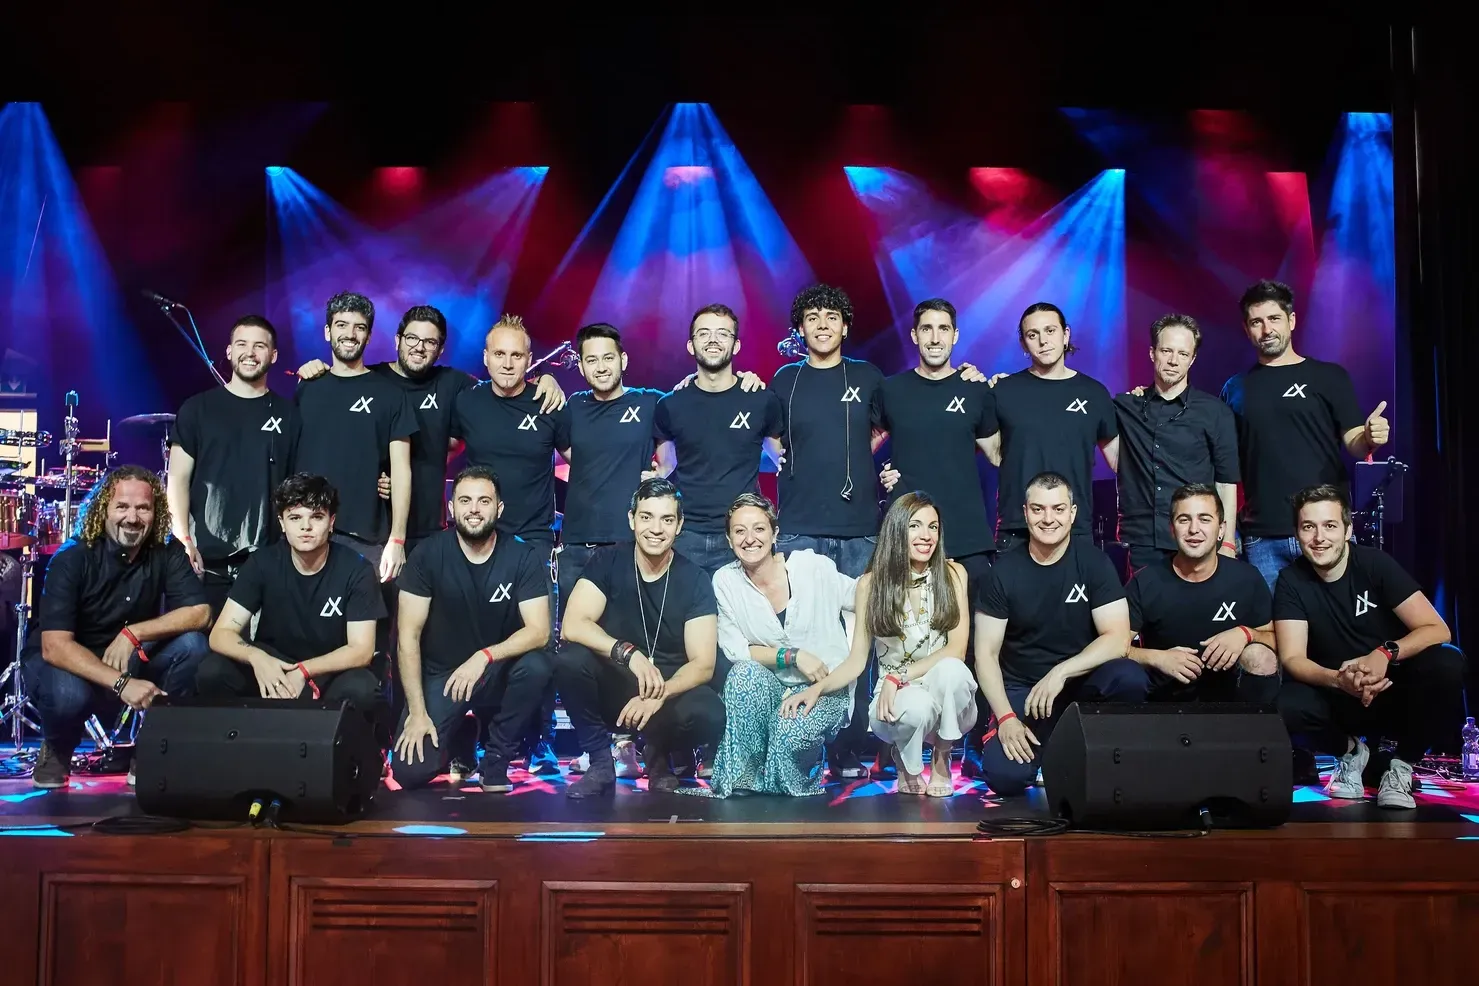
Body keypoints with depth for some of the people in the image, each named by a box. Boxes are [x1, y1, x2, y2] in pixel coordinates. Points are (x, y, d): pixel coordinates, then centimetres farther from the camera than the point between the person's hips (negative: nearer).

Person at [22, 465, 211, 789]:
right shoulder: (72, 558, -23)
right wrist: (121, 684, -44)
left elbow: (200, 613, -20)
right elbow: (54, 646, -33)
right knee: (68, 693, -37)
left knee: (191, 644, -23)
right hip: (60, 661, -3)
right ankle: (56, 749, 1)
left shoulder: (167, 552, -12)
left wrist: (132, 633, -32)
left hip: (128, 658, 3)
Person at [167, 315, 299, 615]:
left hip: (268, 561, 1)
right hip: (206, 558, -1)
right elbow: (178, 479, 2)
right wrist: (182, 540, -8)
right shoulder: (198, 408, 4)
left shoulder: (288, 414, 8)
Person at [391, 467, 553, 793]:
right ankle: (454, 738, 18)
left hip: (497, 674, 0)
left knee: (536, 666, -33)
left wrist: (484, 656, -34)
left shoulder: (525, 556, -11)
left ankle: (496, 762, -9)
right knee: (411, 772, -19)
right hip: (439, 675, 0)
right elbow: (409, 636, -11)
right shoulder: (427, 555, -11)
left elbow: (538, 631, -17)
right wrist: (417, 712, -18)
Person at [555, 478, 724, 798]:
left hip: (671, 690, 0)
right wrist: (629, 653, -34)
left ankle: (658, 756, 3)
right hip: (612, 686, 1)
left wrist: (659, 695, -32)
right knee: (570, 660, -30)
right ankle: (601, 763, -9)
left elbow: (702, 665, -12)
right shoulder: (607, 562, -6)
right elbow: (572, 626, -18)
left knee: (709, 715, -33)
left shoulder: (694, 580, -7)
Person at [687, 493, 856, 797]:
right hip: (766, 689, 2)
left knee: (789, 731, -33)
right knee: (744, 672, -32)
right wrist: (793, 655, -16)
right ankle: (742, 776, -16)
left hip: (826, 688, -2)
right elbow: (735, 650, -6)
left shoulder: (813, 567, -9)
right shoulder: (725, 581, -4)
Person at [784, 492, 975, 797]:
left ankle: (940, 759, -5)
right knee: (916, 707, -37)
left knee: (950, 669, -34)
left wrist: (897, 677, -22)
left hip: (947, 701, 1)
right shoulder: (871, 583, -2)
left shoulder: (953, 574, -3)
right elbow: (856, 661, -1)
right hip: (894, 700, -1)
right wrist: (818, 688, -20)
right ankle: (904, 759, 2)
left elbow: (956, 650, -11)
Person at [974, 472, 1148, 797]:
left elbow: (1117, 639, -13)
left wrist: (1060, 673, -25)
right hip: (1020, 690, 0)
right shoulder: (1005, 569, -5)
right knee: (1005, 776, -25)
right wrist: (1006, 718, -17)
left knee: (1130, 678, -33)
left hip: (1081, 682, 0)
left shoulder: (1093, 561, -6)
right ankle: (1041, 752, 11)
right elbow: (986, 653, -5)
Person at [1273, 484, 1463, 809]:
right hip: (1340, 700, 1)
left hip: (1396, 690, 0)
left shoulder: (1375, 563, -11)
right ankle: (1353, 750, 3)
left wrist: (1385, 654, -36)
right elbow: (1292, 658, -15)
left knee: (1447, 664, -31)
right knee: (1286, 707, -31)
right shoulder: (1291, 581, -9)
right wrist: (1338, 680, -37)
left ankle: (1401, 764, -9)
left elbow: (1437, 630, -16)